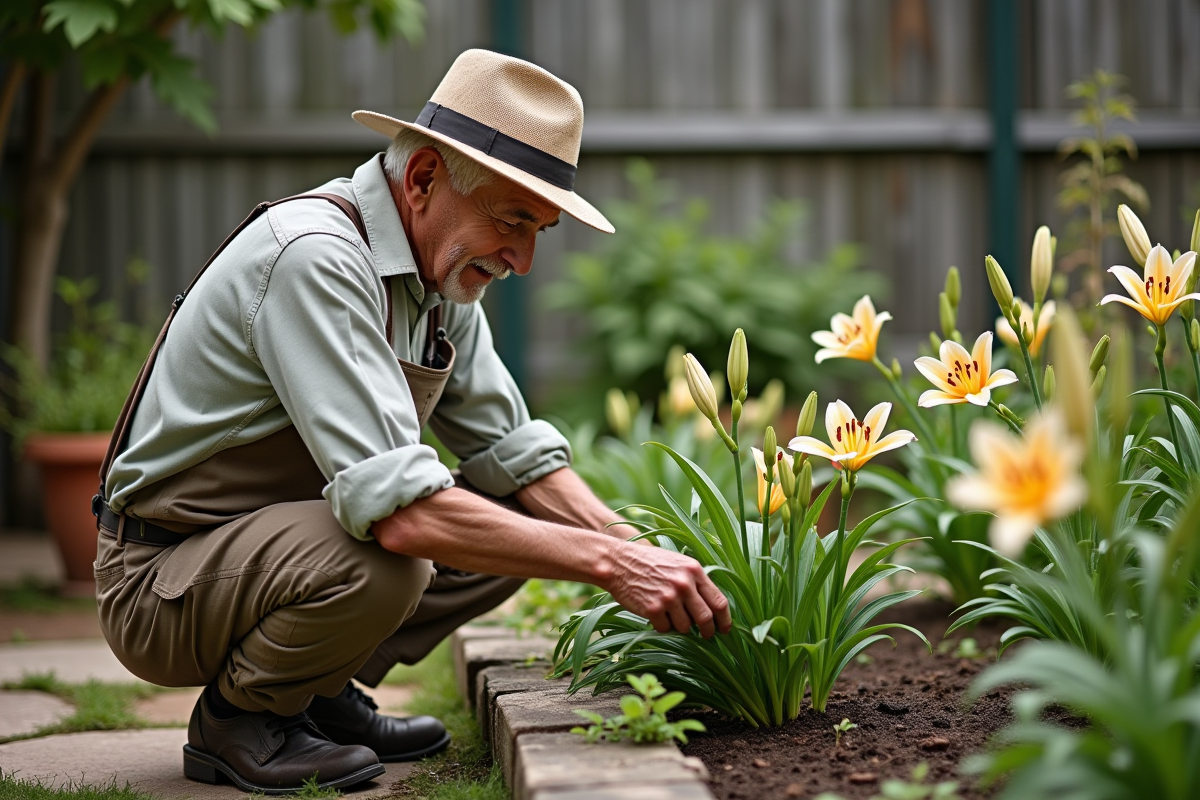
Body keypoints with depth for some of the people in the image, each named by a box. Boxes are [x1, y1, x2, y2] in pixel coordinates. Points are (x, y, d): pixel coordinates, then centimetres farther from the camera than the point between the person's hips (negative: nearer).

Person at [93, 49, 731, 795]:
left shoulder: (441, 269, 2)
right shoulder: (315, 258, -28)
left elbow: (516, 453, 5)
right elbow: (397, 509, -37)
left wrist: (642, 554, -11)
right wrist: (609, 564, -34)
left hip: (289, 543, 9)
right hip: (161, 581, -9)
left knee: (521, 518, -1)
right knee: (377, 562, -35)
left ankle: (319, 692, 8)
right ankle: (236, 719, -6)